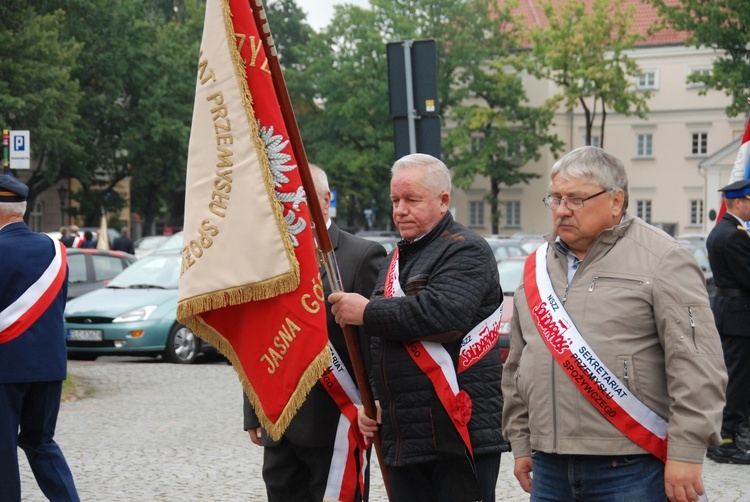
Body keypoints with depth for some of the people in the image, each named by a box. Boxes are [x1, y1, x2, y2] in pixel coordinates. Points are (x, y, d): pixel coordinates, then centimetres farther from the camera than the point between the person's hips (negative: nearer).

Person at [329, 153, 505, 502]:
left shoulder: (466, 251, -6)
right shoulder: (397, 259, 21)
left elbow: (444, 313, -26)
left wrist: (367, 312, -15)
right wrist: (372, 401, 13)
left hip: (460, 432, -8)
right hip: (404, 437, 8)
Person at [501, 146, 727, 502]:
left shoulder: (659, 260, -6)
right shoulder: (538, 266, 14)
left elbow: (698, 366, -12)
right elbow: (518, 366, 21)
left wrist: (686, 452, -16)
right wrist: (521, 443, 18)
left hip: (630, 469, -6)